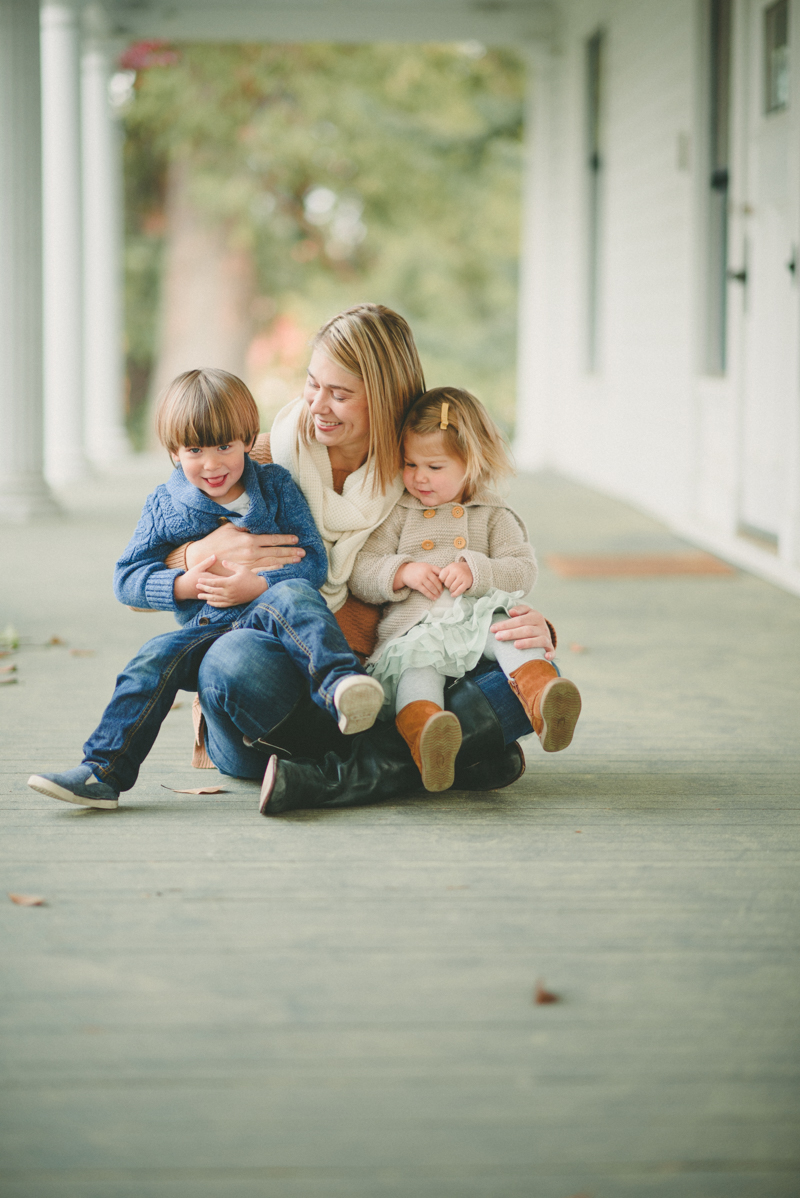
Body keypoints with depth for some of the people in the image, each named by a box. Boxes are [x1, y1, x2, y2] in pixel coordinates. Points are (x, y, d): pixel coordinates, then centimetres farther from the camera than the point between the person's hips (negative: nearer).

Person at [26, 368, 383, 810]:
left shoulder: (275, 487, 8)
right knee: (156, 657, -25)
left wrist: (260, 586, -17)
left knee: (290, 596, -35)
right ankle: (103, 770, -27)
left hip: (262, 613, -2)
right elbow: (127, 578, 10)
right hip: (206, 630, 3)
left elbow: (314, 561, 1)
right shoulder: (165, 506, 12)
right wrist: (183, 586, -10)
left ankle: (341, 686, -60)